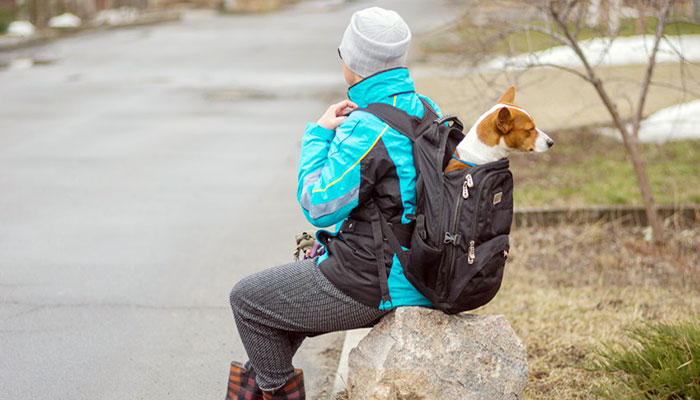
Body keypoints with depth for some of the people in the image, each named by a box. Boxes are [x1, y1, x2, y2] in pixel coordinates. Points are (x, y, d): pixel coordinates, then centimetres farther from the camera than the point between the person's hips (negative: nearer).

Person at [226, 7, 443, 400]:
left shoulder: (365, 131, -26)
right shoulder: (426, 110, 2)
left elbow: (318, 207, -17)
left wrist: (320, 132, -8)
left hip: (370, 286, -9)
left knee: (248, 298, 11)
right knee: (285, 293, 30)